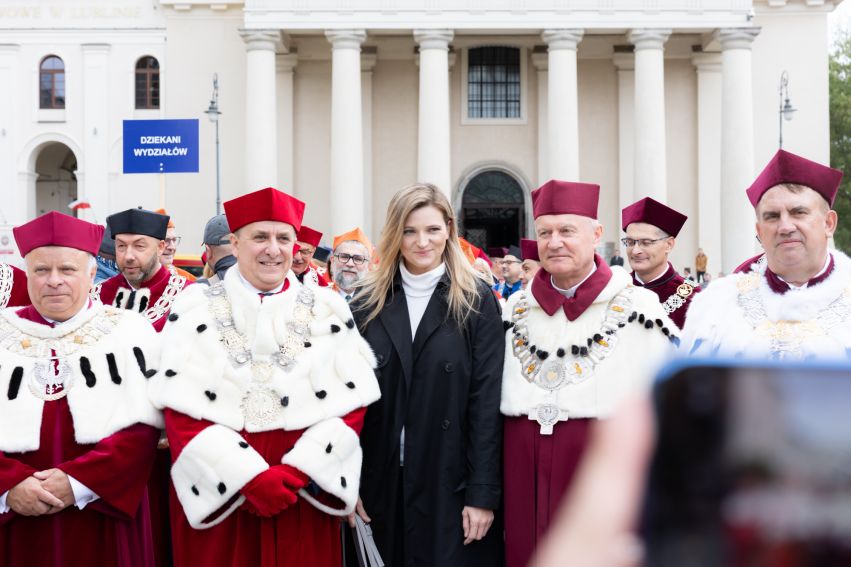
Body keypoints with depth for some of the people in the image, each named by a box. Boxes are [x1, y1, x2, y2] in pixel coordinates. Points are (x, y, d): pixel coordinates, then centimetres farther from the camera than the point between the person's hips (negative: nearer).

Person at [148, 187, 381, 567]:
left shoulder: (328, 311, 5)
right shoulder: (196, 309, 0)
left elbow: (351, 403, 0)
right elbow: (181, 409, -7)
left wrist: (296, 473, -12)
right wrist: (248, 477, -16)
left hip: (304, 499, 1)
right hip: (218, 495, -1)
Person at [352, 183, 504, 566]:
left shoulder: (477, 301, -3)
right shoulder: (368, 303, 4)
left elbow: (487, 400, -7)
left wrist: (483, 492, -10)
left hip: (452, 482, -2)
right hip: (381, 481, 2)